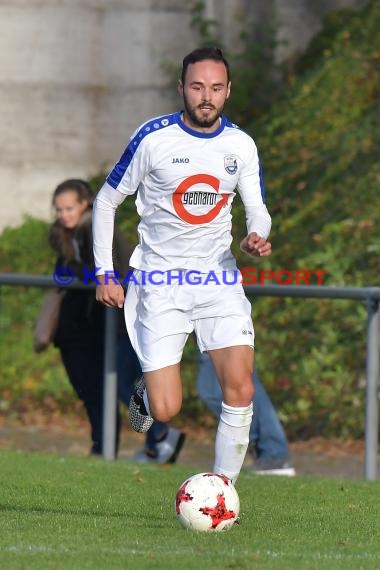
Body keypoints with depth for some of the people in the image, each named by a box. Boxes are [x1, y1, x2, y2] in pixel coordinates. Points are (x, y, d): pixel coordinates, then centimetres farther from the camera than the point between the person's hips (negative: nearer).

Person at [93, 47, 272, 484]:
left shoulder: (241, 145, 2)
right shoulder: (153, 137, -8)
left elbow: (257, 209, 11)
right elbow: (106, 200, 1)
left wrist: (257, 236, -14)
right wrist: (105, 274, -4)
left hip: (219, 281, 3)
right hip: (160, 283, -3)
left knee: (241, 390, -15)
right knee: (166, 412, -9)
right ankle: (146, 392, 29)